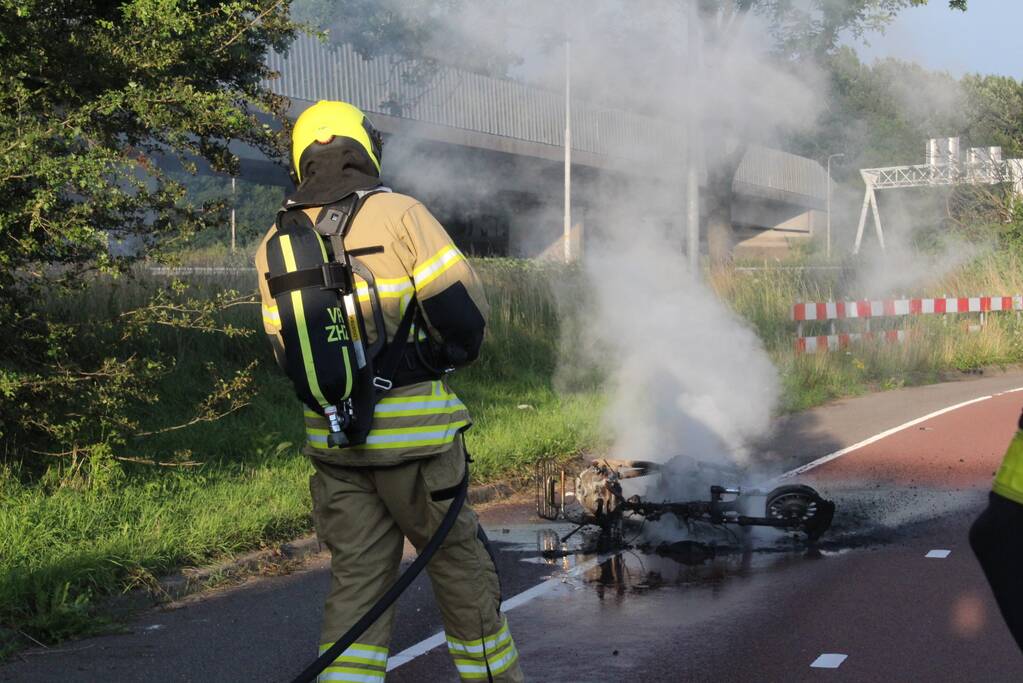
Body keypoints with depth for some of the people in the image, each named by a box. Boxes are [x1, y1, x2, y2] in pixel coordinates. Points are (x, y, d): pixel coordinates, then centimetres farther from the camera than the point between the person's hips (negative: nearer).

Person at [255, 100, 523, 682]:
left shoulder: (275, 245, 5)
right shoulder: (399, 215, -10)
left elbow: (286, 349, 9)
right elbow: (465, 311, -11)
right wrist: (455, 351, 8)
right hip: (413, 435, -4)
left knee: (358, 579, 10)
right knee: (461, 567, 10)